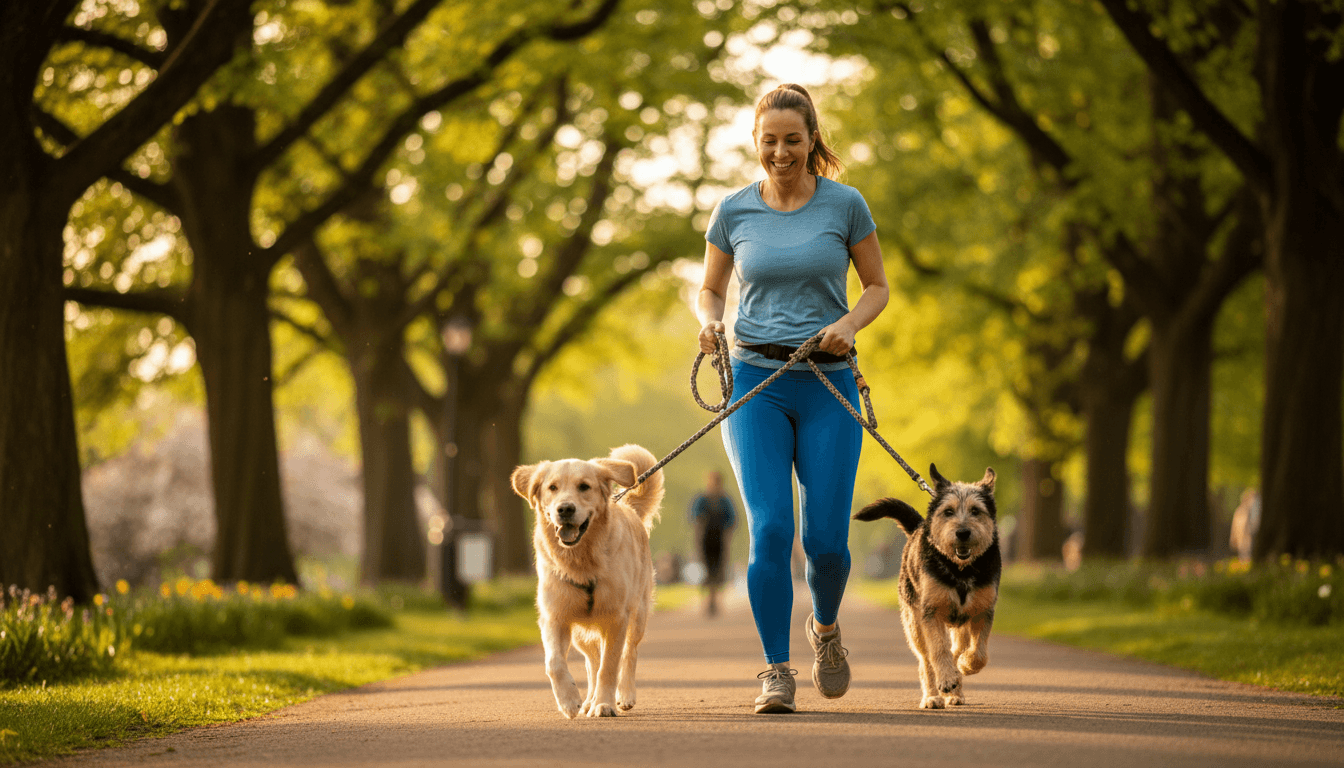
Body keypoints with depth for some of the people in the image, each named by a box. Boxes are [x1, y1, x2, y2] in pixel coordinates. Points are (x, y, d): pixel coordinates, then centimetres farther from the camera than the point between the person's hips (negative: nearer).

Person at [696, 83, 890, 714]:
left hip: (828, 385, 0)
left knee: (826, 539, -3)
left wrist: (849, 322, -12)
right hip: (756, 381, 0)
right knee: (770, 527, -14)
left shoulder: (844, 204, 1)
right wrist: (708, 321, -8)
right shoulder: (734, 211, 4)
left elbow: (878, 287, 8)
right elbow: (709, 289, 14)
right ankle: (776, 671, -4)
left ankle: (825, 627, 30)